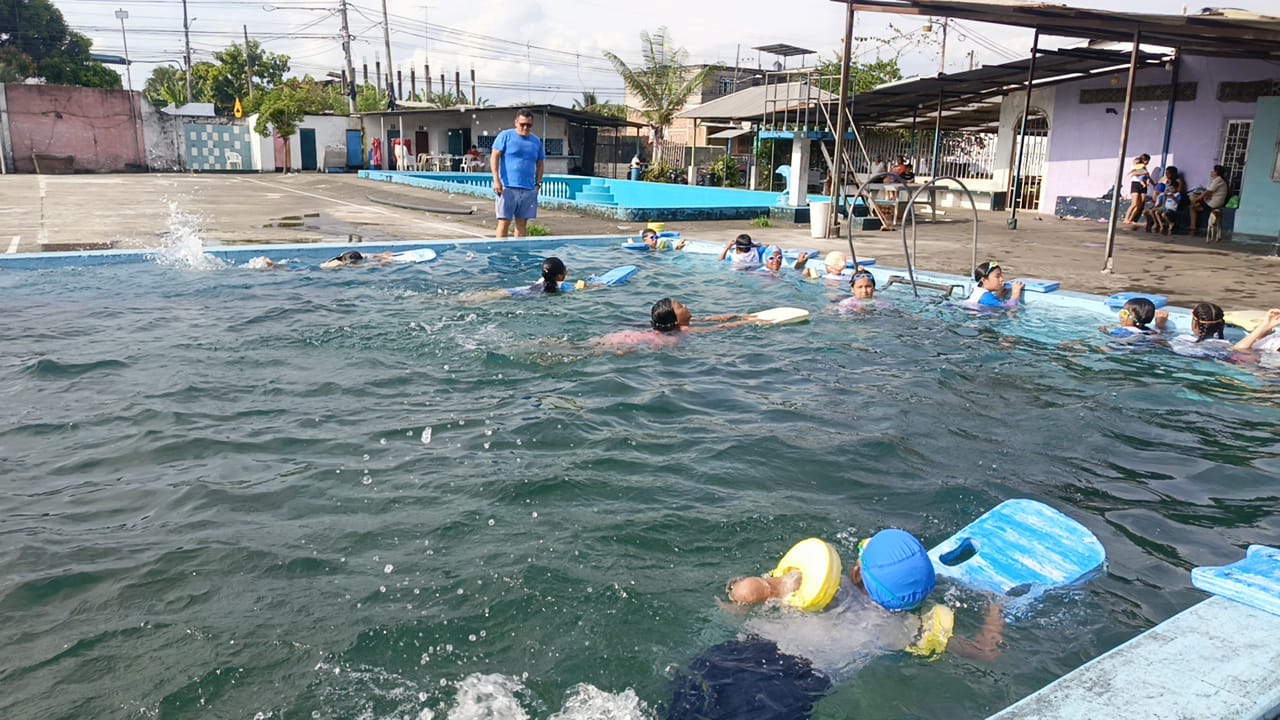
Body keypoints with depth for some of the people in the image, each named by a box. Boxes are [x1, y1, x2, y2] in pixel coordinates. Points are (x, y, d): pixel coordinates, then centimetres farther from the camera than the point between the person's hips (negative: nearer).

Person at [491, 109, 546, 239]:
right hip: (508, 188, -4)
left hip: (529, 189, 4)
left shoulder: (536, 141, 13)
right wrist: (496, 180, -12)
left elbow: (540, 163, 20)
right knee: (504, 222, -5)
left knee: (522, 223, 7)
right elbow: (494, 156, -3)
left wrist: (538, 183, 8)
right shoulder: (506, 136, 1)